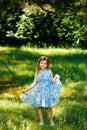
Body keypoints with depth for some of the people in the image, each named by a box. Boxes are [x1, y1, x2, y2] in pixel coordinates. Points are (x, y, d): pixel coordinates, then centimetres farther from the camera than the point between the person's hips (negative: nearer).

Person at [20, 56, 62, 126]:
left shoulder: (49, 71, -1)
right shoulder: (38, 72, 2)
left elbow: (52, 81, -2)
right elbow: (34, 83, 4)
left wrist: (56, 77, -21)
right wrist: (26, 90, -1)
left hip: (47, 91, -2)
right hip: (39, 92, 2)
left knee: (49, 107, 0)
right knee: (39, 106, 5)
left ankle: (51, 120, 20)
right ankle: (41, 121, 19)